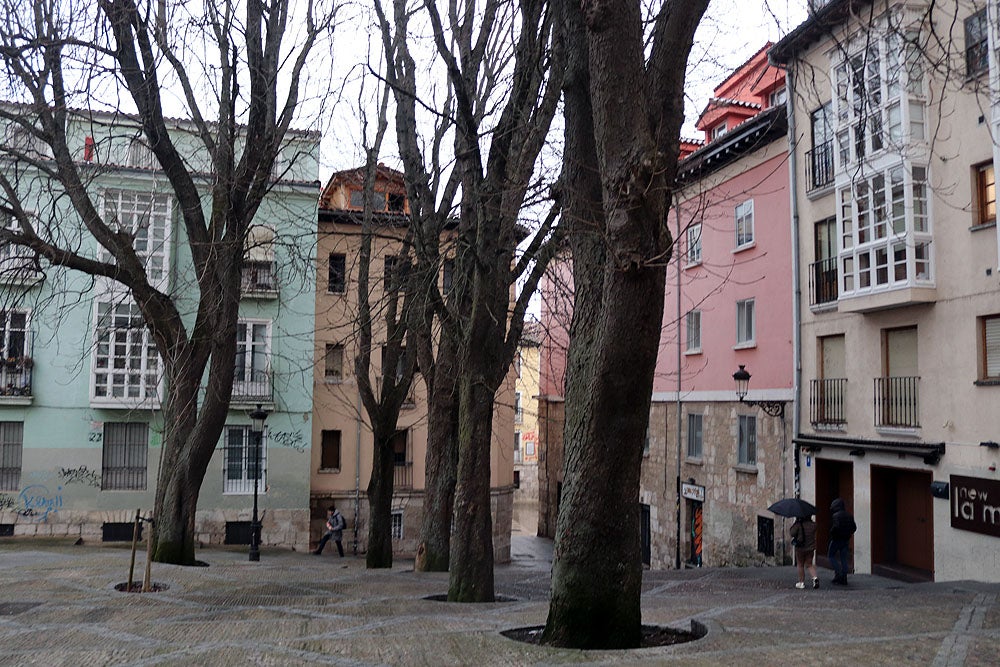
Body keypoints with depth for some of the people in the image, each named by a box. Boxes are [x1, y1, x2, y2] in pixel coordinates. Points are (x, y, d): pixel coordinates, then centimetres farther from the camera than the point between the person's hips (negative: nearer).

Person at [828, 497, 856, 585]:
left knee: (831, 556, 7)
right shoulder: (849, 515, 7)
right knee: (843, 558, 10)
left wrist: (831, 534, -11)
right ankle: (844, 578, 9)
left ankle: (838, 573, -7)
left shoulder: (835, 516, -15)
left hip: (836, 539, -7)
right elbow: (854, 527, 9)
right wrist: (847, 535, 14)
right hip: (846, 540, 7)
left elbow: (836, 527, -27)